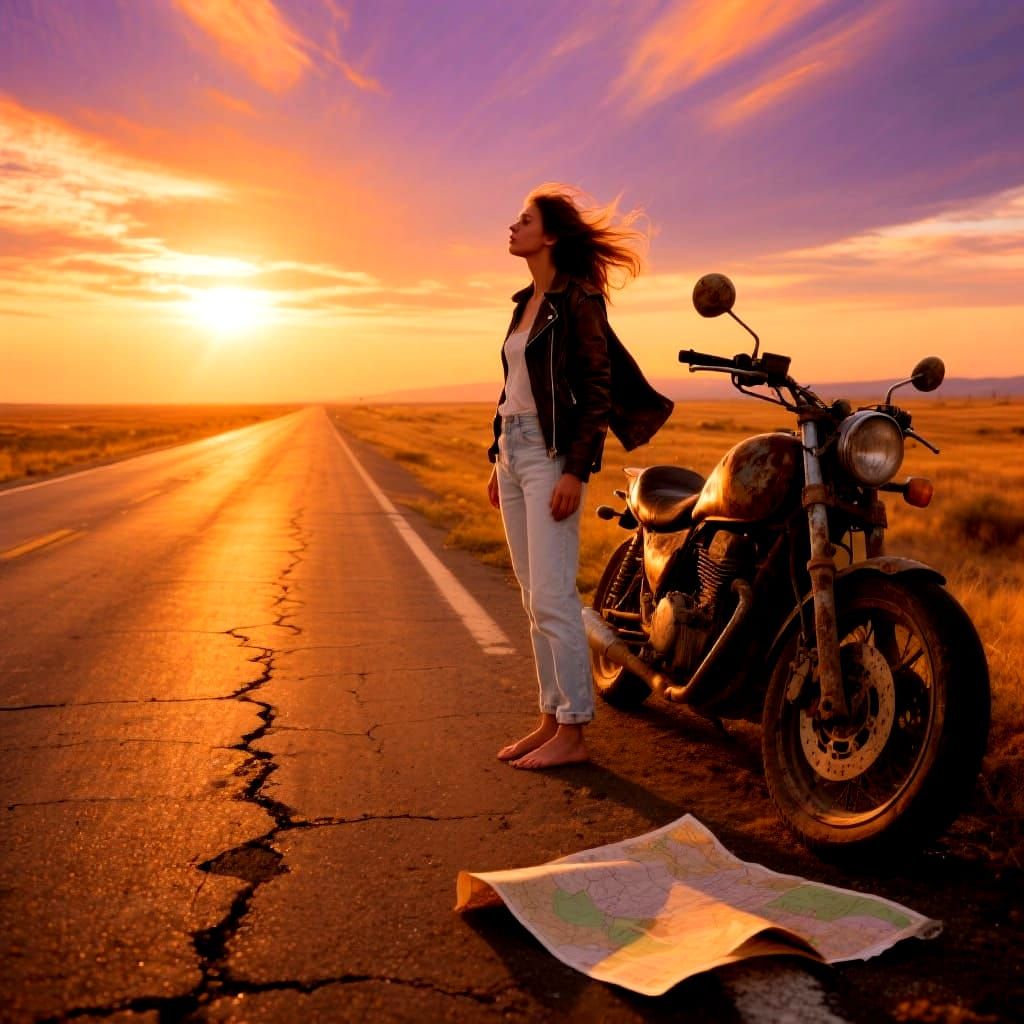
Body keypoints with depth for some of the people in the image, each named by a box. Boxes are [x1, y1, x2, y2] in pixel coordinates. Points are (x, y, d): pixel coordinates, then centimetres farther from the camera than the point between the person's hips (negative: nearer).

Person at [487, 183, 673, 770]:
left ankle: (573, 733, -1)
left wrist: (576, 470, -21)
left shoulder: (578, 299, -8)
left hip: (553, 454, -9)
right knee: (535, 599, 9)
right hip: (514, 449, 9)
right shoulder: (527, 301, 17)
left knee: (552, 598, -9)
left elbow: (598, 389, -14)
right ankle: (551, 718, 17)